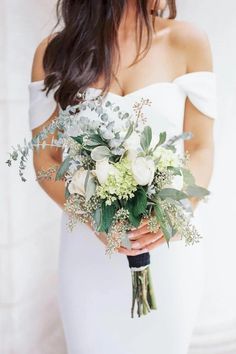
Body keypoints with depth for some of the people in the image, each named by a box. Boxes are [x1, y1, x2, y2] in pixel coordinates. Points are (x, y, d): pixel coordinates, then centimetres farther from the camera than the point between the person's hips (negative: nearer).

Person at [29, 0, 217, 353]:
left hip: (168, 243, 1)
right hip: (89, 245, 0)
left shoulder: (187, 41, -3)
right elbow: (45, 158, 0)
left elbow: (201, 149, -1)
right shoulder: (55, 52, -2)